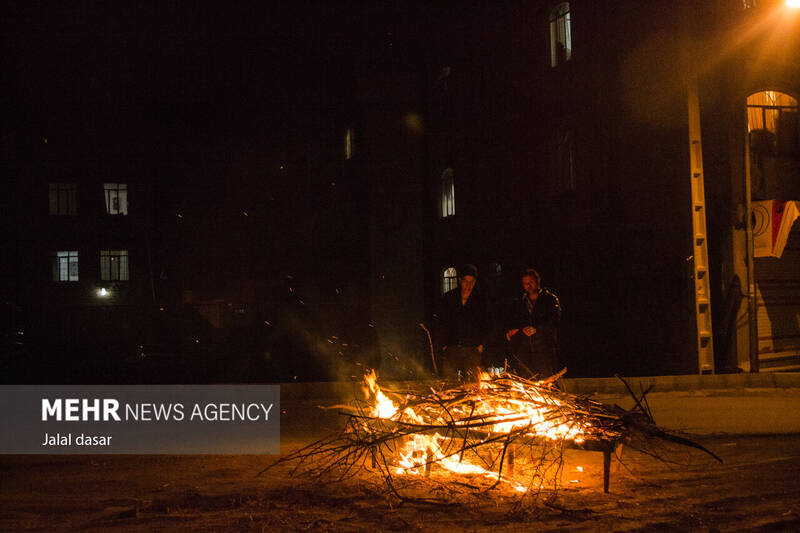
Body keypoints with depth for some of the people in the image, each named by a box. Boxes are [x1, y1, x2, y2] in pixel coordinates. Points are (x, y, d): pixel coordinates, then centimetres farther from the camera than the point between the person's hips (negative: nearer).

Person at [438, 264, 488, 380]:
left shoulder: (480, 301, 9)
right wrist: (444, 344, 2)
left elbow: (485, 326, 16)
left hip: (472, 350, 0)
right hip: (451, 349, 0)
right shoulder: (448, 298, 9)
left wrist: (481, 344, 4)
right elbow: (442, 323, 10)